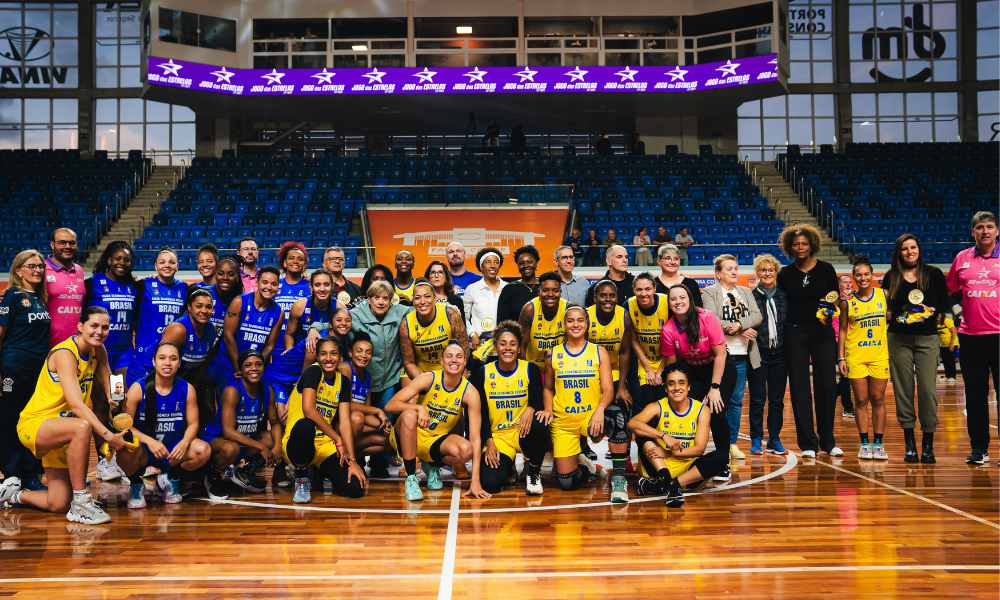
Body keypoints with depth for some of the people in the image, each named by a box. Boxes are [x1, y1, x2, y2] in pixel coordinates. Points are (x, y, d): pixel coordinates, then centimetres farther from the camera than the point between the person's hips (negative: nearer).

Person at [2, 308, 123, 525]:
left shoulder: (98, 350, 3)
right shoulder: (64, 354, -21)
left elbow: (109, 384, 15)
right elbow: (76, 405, -32)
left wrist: (113, 400, -9)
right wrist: (108, 435, -40)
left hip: (59, 431, 8)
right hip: (34, 424, -8)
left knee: (58, 505, -1)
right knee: (82, 427, -41)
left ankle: (13, 493, 29)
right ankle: (80, 502, -31)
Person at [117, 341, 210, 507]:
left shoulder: (187, 389, -3)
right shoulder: (138, 388, -9)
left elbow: (193, 424, 1)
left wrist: (184, 443, -22)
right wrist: (149, 441, -28)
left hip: (173, 450, 3)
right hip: (144, 451, -2)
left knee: (204, 451, -25)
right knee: (125, 454, -37)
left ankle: (169, 478, 8)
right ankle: (136, 484, 2)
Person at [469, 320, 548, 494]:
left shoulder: (531, 370, -1)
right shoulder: (483, 373, 1)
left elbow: (537, 400, -12)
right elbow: (481, 412, 1)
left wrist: (531, 409, -37)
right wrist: (489, 442, -10)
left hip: (523, 432, 0)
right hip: (497, 436, 0)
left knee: (539, 426, -37)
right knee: (490, 483, -23)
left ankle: (534, 472, -8)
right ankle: (508, 469, 17)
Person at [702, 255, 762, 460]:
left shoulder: (746, 292, 17)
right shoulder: (710, 292, 1)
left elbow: (757, 316, 3)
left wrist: (738, 324, -16)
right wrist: (742, 332, -13)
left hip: (742, 355, 5)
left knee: (736, 401, 7)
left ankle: (733, 443, 14)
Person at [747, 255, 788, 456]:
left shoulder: (784, 297, 9)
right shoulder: (751, 296, 1)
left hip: (779, 354, 3)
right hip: (759, 354, -3)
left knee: (777, 399, 6)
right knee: (758, 399, 1)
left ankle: (774, 440, 15)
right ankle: (756, 440, 10)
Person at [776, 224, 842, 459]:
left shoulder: (826, 269, 3)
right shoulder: (785, 274, 5)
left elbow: (836, 298, 3)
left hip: (823, 333, 0)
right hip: (795, 334, 0)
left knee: (827, 386, 1)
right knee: (800, 388, 0)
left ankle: (827, 441, 15)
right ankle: (808, 443, 7)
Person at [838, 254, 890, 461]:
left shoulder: (884, 295, 3)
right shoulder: (847, 301, 2)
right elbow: (842, 330, 5)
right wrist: (840, 357, 1)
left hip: (880, 354, 1)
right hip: (855, 355, -1)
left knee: (878, 399, 2)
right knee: (861, 400, 1)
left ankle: (878, 443, 9)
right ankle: (864, 443, 8)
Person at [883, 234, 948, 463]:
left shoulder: (934, 274, 6)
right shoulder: (891, 277, 9)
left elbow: (944, 302, 7)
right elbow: (885, 308, 12)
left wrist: (932, 310, -11)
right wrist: (894, 315, -8)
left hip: (927, 338, -1)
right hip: (899, 339, 1)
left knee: (928, 388, -8)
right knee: (903, 389, 1)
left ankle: (928, 444, 2)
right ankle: (909, 443, 10)